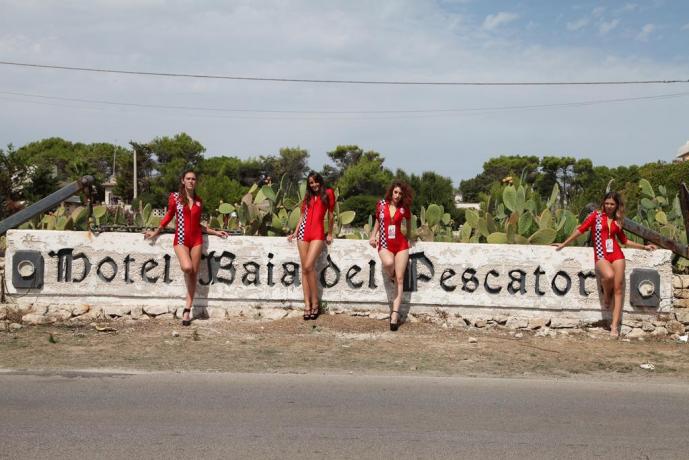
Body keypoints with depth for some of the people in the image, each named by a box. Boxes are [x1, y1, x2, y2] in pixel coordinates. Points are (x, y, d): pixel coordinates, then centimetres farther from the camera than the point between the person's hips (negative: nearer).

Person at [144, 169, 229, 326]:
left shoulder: (199, 201, 10)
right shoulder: (175, 197, 1)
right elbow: (169, 216, 13)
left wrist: (215, 232, 14)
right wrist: (156, 232, 16)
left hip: (196, 240, 3)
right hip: (181, 239, -3)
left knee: (194, 275, 0)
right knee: (187, 268, -29)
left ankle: (187, 311, 6)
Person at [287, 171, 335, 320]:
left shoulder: (328, 193, 5)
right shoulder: (307, 196, 19)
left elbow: (330, 215, 8)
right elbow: (303, 215, 18)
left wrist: (329, 233, 10)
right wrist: (295, 232, 10)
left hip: (318, 232, -5)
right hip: (304, 231, 5)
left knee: (309, 266, -19)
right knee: (304, 268, -1)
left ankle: (315, 303, -9)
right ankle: (307, 305, 1)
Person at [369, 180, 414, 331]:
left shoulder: (404, 208, 1)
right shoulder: (381, 204, 1)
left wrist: (409, 237, 26)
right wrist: (373, 235, 8)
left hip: (401, 244, 1)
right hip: (384, 244, -1)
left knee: (399, 279, -5)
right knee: (389, 262, -36)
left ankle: (395, 314, -5)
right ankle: (390, 275, 4)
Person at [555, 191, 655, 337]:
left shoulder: (617, 221, 17)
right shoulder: (596, 215, 8)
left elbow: (624, 240, 26)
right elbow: (581, 229, 6)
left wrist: (644, 247, 24)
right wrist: (564, 244, 4)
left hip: (616, 254, 3)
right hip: (601, 255, -3)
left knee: (618, 289, -7)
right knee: (609, 275, -35)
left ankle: (614, 325, -7)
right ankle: (606, 295, 0)